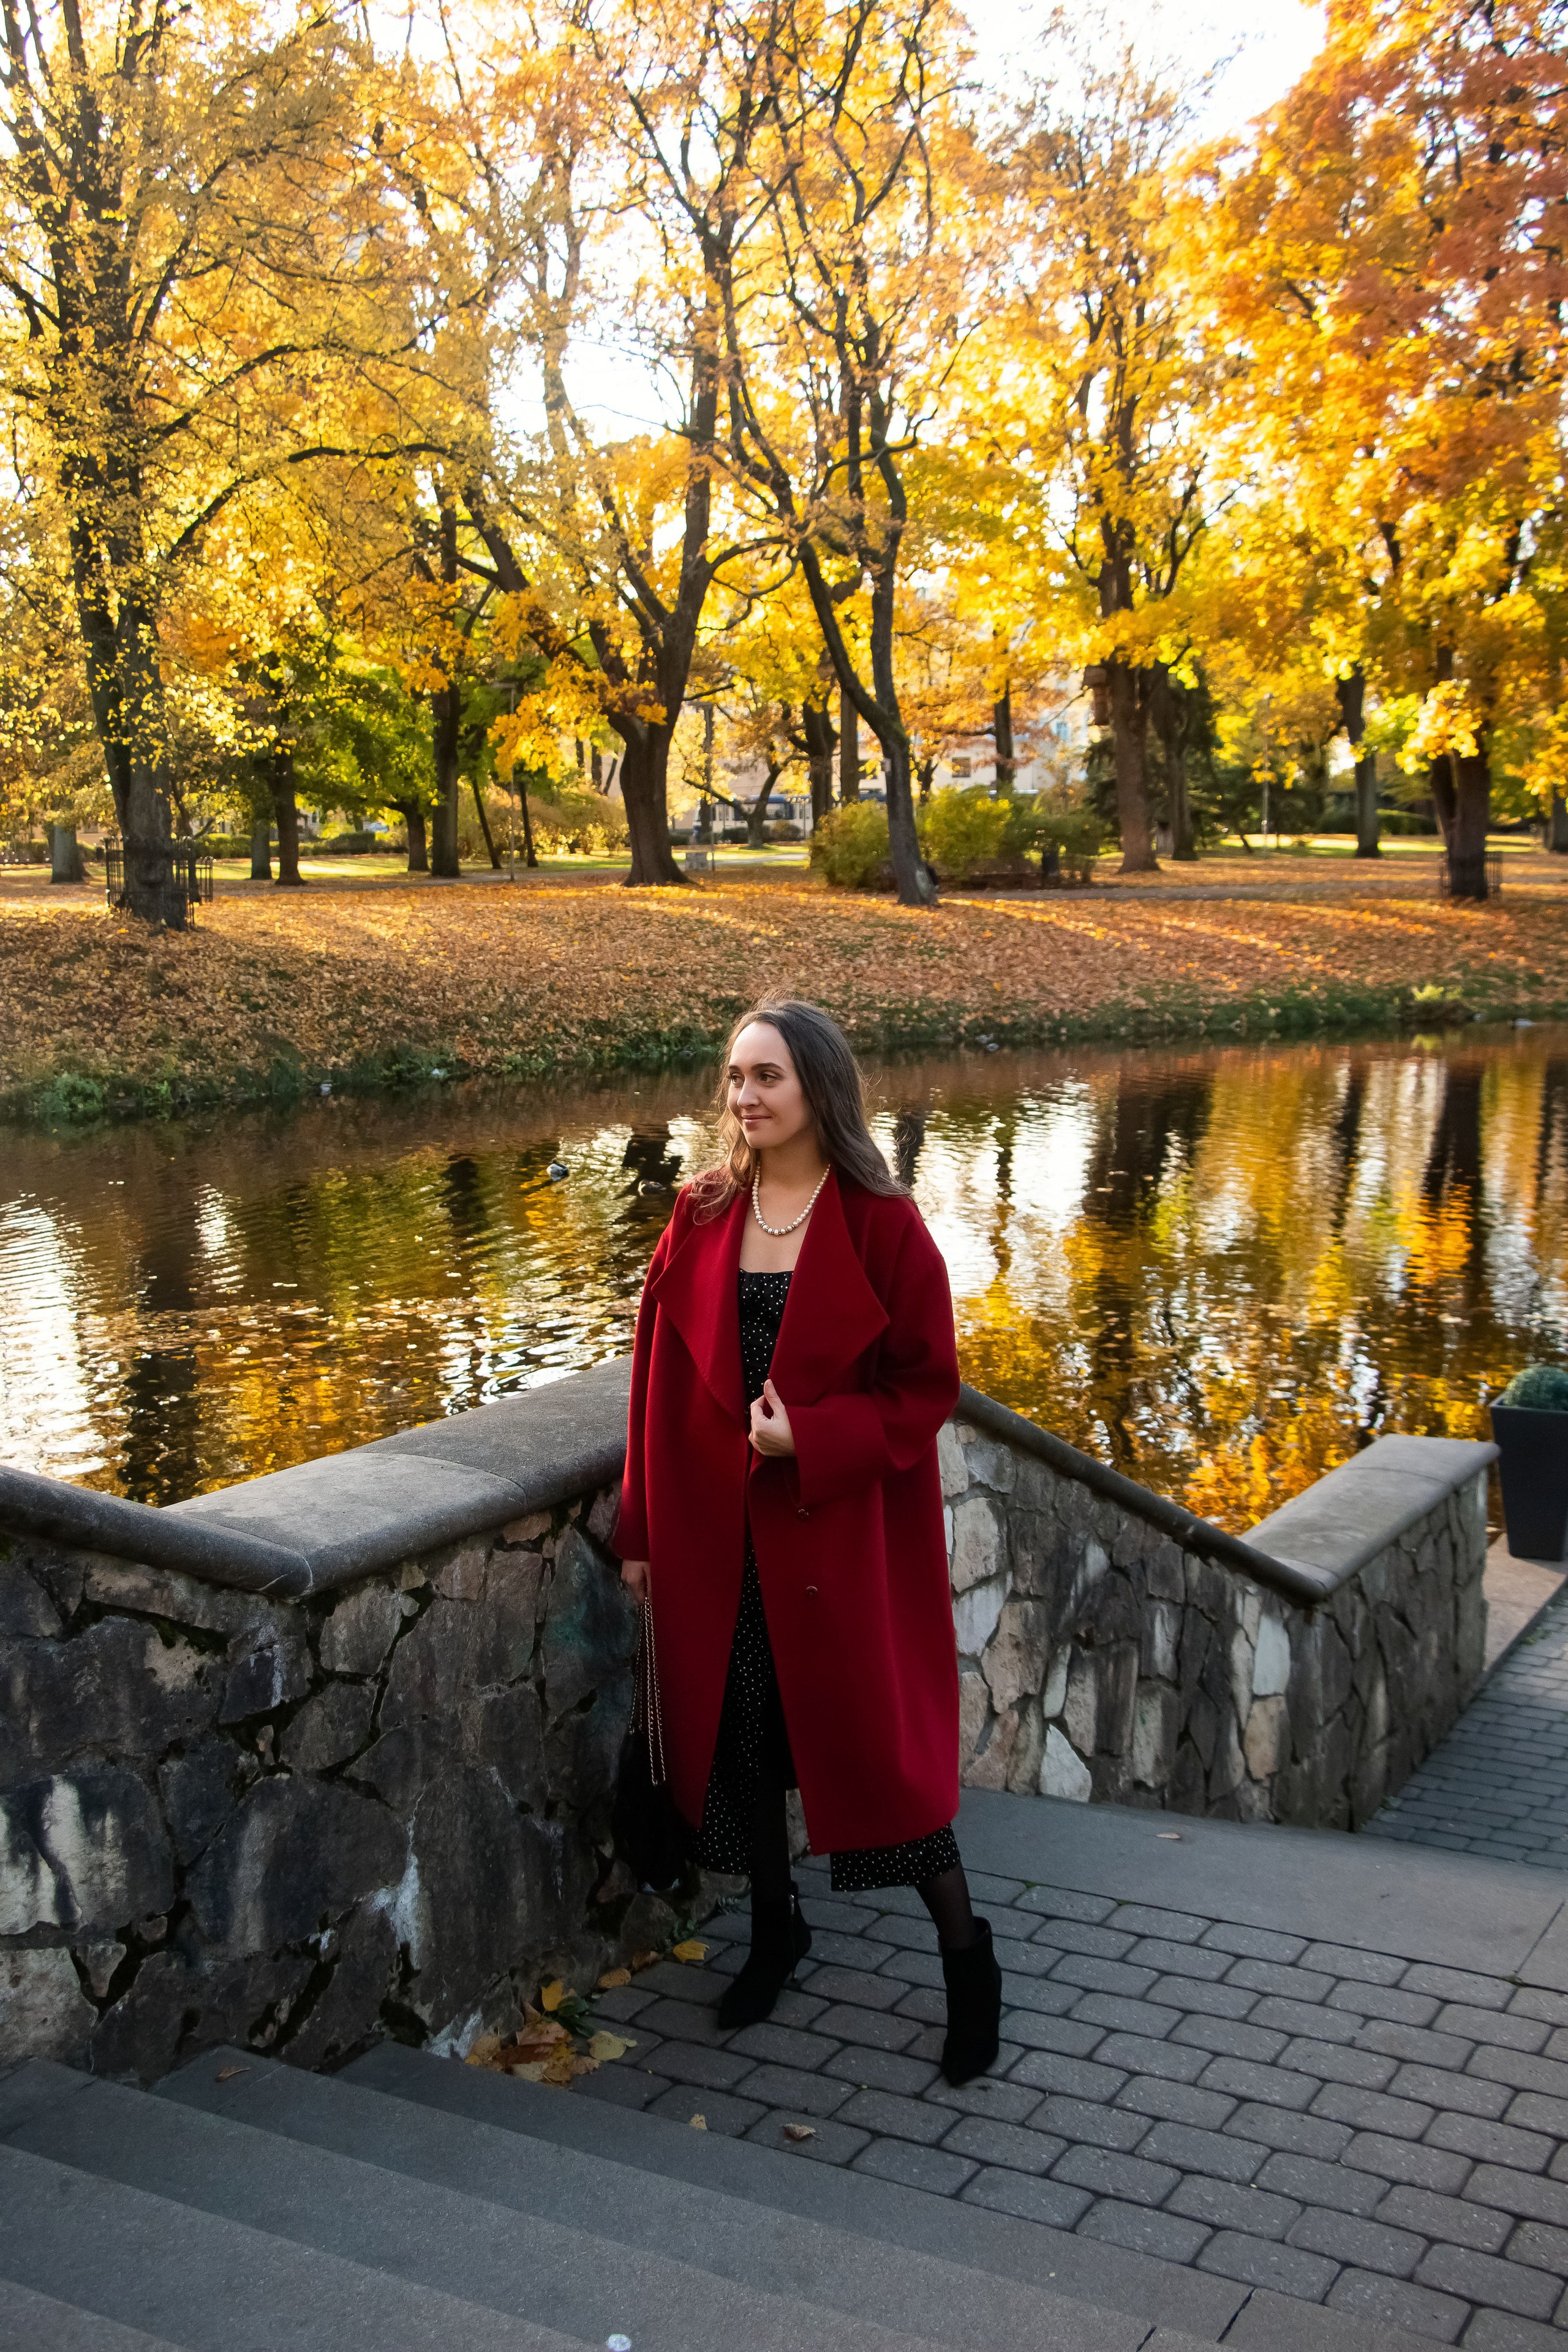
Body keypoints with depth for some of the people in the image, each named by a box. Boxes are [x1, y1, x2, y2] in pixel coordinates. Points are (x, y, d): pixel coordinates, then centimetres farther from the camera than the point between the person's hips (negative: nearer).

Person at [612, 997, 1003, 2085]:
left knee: (878, 1738, 2)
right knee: (735, 1734, 14)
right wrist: (643, 1530, 6)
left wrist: (812, 1440, -20)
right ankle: (776, 1927, 37)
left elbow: (928, 1384, -7)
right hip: (718, 1534, 4)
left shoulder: (882, 1223, -10)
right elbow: (661, 1380, 6)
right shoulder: (702, 1218, 2)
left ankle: (967, 1955, 23)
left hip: (844, 1531, -4)